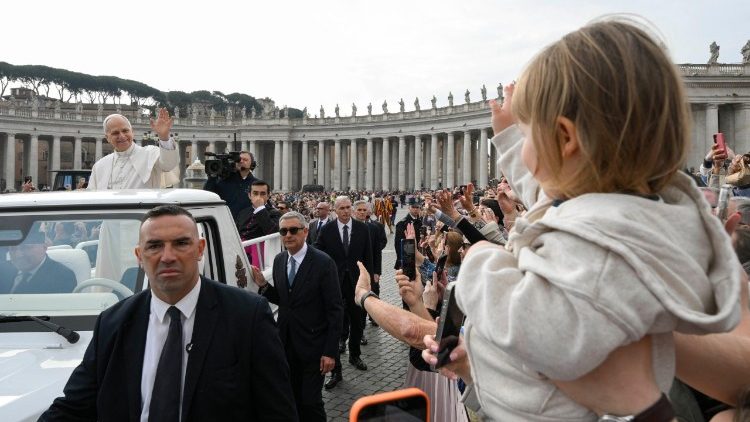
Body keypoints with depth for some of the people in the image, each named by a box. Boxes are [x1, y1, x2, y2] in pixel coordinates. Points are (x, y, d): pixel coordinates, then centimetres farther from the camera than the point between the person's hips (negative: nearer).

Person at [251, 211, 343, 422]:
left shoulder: (323, 262, -15)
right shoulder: (279, 260, 4)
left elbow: (335, 310, -13)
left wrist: (331, 351, -15)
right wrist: (263, 284, -6)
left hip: (312, 344, -5)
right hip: (287, 343, 5)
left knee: (310, 401, -1)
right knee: (293, 399, 15)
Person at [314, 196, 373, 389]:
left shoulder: (362, 229, -1)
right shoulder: (326, 230, -5)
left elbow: (368, 257, 3)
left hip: (356, 282, 2)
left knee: (357, 322, 17)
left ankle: (354, 355, 41)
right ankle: (335, 370, 6)